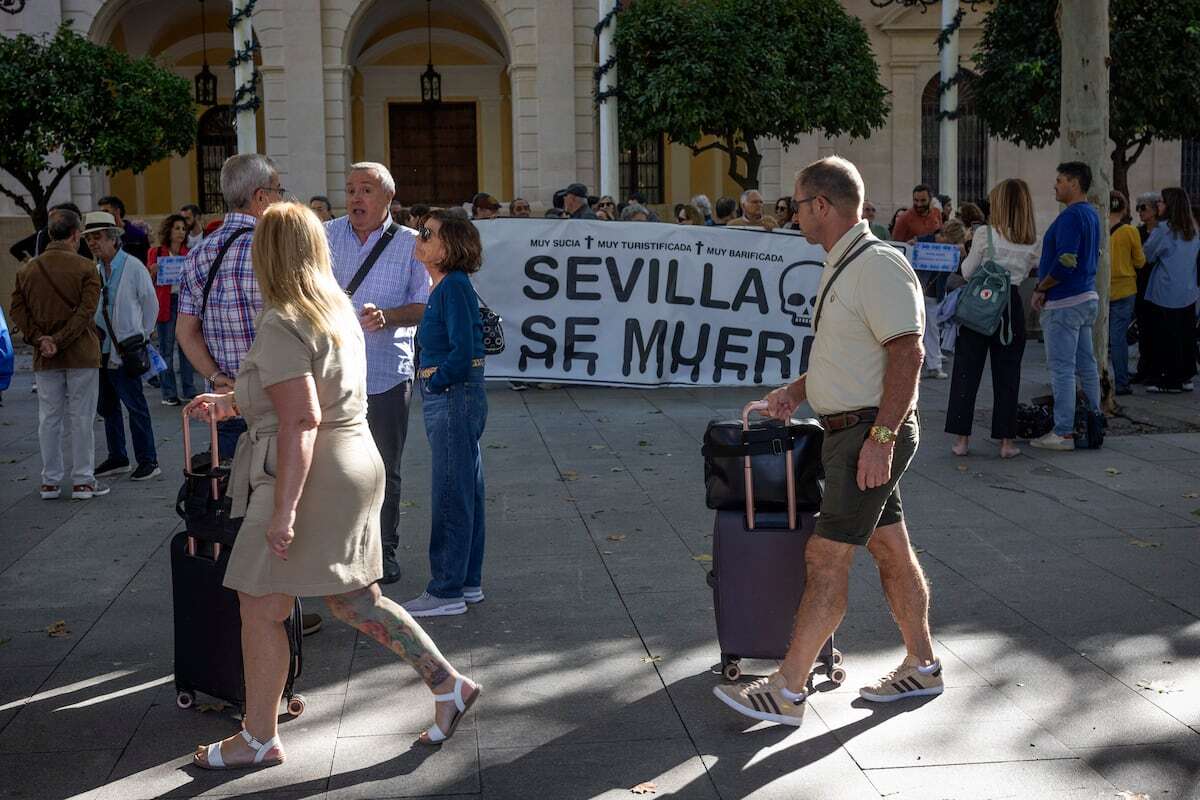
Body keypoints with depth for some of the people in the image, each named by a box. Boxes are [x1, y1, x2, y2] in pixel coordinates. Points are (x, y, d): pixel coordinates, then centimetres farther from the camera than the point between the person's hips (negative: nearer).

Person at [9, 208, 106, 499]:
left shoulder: (27, 270, 6)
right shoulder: (86, 268, -8)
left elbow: (18, 311, 0)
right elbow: (86, 311, -16)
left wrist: (40, 339, -8)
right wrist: (59, 341, -15)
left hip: (44, 358, 4)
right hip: (81, 354, -4)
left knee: (49, 418, 10)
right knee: (81, 418, 3)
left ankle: (50, 481, 16)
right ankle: (83, 481, 7)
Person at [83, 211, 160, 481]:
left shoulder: (133, 267, -8)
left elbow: (151, 305, -1)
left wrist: (140, 336, 0)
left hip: (124, 350, -7)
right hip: (100, 349, 7)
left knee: (135, 406, -4)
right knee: (107, 406, 13)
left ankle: (148, 461, 3)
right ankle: (117, 458, 24)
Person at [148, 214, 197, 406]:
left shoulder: (188, 253, 11)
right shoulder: (156, 253, 2)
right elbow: (149, 283, 4)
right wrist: (153, 272, -15)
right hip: (165, 302, -3)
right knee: (166, 348, 1)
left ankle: (189, 389, 12)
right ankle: (168, 393, 6)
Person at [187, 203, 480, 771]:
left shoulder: (283, 325, -16)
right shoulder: (336, 308, 13)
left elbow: (301, 420, -24)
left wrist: (283, 510, -24)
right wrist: (232, 404, 24)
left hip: (309, 477, -9)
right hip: (352, 465, 9)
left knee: (261, 607, 3)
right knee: (352, 600, 16)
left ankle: (258, 740, 14)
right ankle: (448, 685, 18)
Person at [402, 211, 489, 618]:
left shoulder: (454, 286, -16)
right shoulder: (445, 286, 12)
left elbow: (462, 352, -23)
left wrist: (435, 382, -10)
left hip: (454, 397, -10)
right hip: (452, 397, 10)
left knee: (451, 495, -3)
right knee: (466, 490, 15)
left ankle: (447, 592, 5)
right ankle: (468, 582, 24)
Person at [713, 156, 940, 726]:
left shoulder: (879, 266, -17)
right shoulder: (841, 266, 15)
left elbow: (907, 354, -23)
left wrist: (880, 438, -26)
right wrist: (796, 390, 16)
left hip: (872, 432, -10)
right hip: (849, 429, 10)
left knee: (825, 560, -8)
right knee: (890, 550, 17)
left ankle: (786, 693, -3)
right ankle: (921, 667, 29)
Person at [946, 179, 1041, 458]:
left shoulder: (984, 234, -9)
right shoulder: (1032, 241, 2)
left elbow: (968, 273, -3)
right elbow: (1032, 271, 10)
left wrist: (965, 255, 15)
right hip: (1011, 307, 3)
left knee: (967, 371, 5)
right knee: (1007, 374, 8)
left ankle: (962, 439, 6)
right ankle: (1006, 441, 9)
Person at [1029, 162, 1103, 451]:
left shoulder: (1070, 216, -17)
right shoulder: (1091, 214, 15)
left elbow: (1065, 262, -25)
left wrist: (1040, 289, -12)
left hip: (1064, 302, -10)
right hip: (1087, 296, 10)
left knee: (1062, 368, -6)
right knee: (1086, 365, 15)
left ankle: (1063, 433, -5)